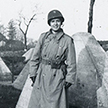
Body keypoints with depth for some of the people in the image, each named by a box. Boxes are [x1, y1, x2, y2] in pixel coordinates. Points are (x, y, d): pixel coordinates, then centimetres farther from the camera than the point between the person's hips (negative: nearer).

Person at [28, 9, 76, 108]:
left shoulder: (67, 40, -2)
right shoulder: (43, 37, 6)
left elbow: (71, 63, 0)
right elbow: (35, 57, 11)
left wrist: (69, 80, -4)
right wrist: (33, 74, 6)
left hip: (57, 77, -3)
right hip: (42, 75, 3)